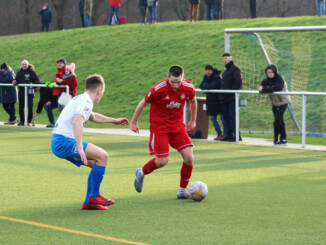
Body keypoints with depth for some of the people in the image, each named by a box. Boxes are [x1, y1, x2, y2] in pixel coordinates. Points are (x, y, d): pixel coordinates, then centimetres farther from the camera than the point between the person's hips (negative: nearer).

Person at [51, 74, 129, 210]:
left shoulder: (80, 99, 22)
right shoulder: (85, 101, -11)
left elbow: (93, 117, 43)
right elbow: (77, 122, -29)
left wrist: (114, 121, 52)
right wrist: (80, 148, -37)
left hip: (58, 142, 10)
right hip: (64, 142, -10)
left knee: (97, 163, 14)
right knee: (102, 156, -14)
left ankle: (89, 202, 14)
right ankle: (94, 196, -7)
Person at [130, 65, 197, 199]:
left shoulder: (188, 88, -10)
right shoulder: (159, 89, -22)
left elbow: (193, 101, 14)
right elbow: (143, 103, -6)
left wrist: (193, 120, 23)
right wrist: (134, 123, 4)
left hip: (177, 126, 4)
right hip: (159, 127, -4)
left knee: (189, 157, -8)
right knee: (163, 161, -11)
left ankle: (182, 190, 9)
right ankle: (141, 173, 21)